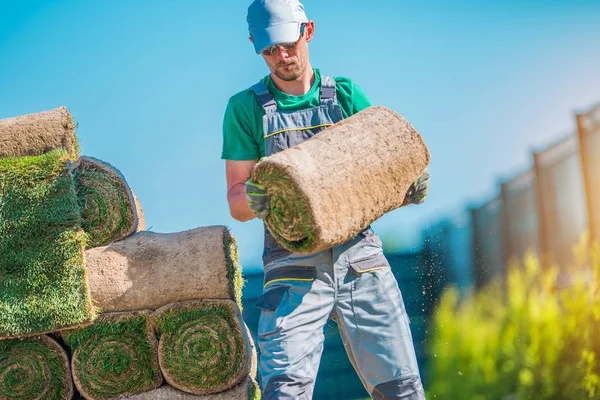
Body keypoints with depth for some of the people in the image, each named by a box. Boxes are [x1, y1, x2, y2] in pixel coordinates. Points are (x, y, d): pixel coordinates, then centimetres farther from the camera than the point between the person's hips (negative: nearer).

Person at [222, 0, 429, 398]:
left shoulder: (346, 95, 12)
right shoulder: (246, 108, 7)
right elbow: (236, 204, 5)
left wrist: (411, 185, -13)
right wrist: (253, 200, -19)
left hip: (361, 259, 2)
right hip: (295, 270, -2)